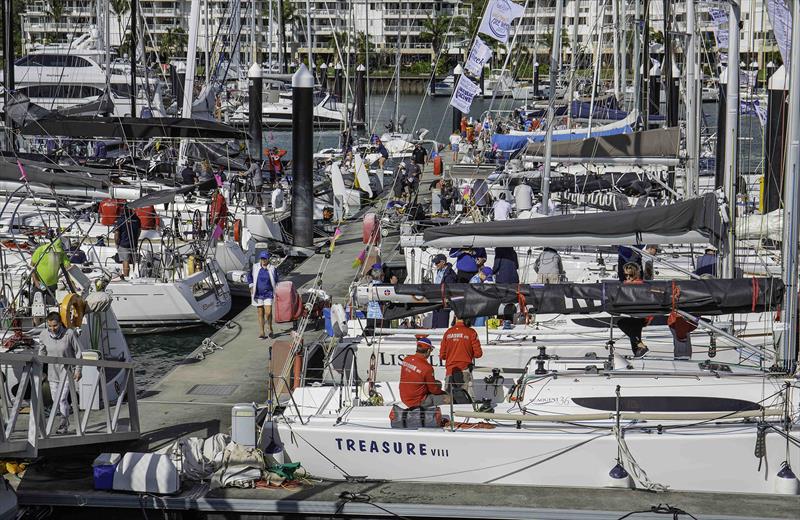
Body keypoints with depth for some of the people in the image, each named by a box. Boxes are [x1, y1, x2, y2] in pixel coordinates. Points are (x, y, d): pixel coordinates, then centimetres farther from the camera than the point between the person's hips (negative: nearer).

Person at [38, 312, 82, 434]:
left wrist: (78, 370, -9)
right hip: (52, 372, 4)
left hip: (67, 371, -4)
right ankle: (66, 421, 29)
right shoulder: (44, 335, -8)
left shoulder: (70, 334, -18)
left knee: (62, 398, -13)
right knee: (55, 400, 9)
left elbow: (78, 352, -8)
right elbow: (41, 354, 7)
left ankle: (63, 425, 1)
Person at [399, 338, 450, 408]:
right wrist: (443, 393, 11)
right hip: (417, 402, -8)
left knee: (437, 383, 20)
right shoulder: (427, 368, -23)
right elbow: (434, 389, -11)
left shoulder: (406, 359, -2)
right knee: (448, 398, -6)